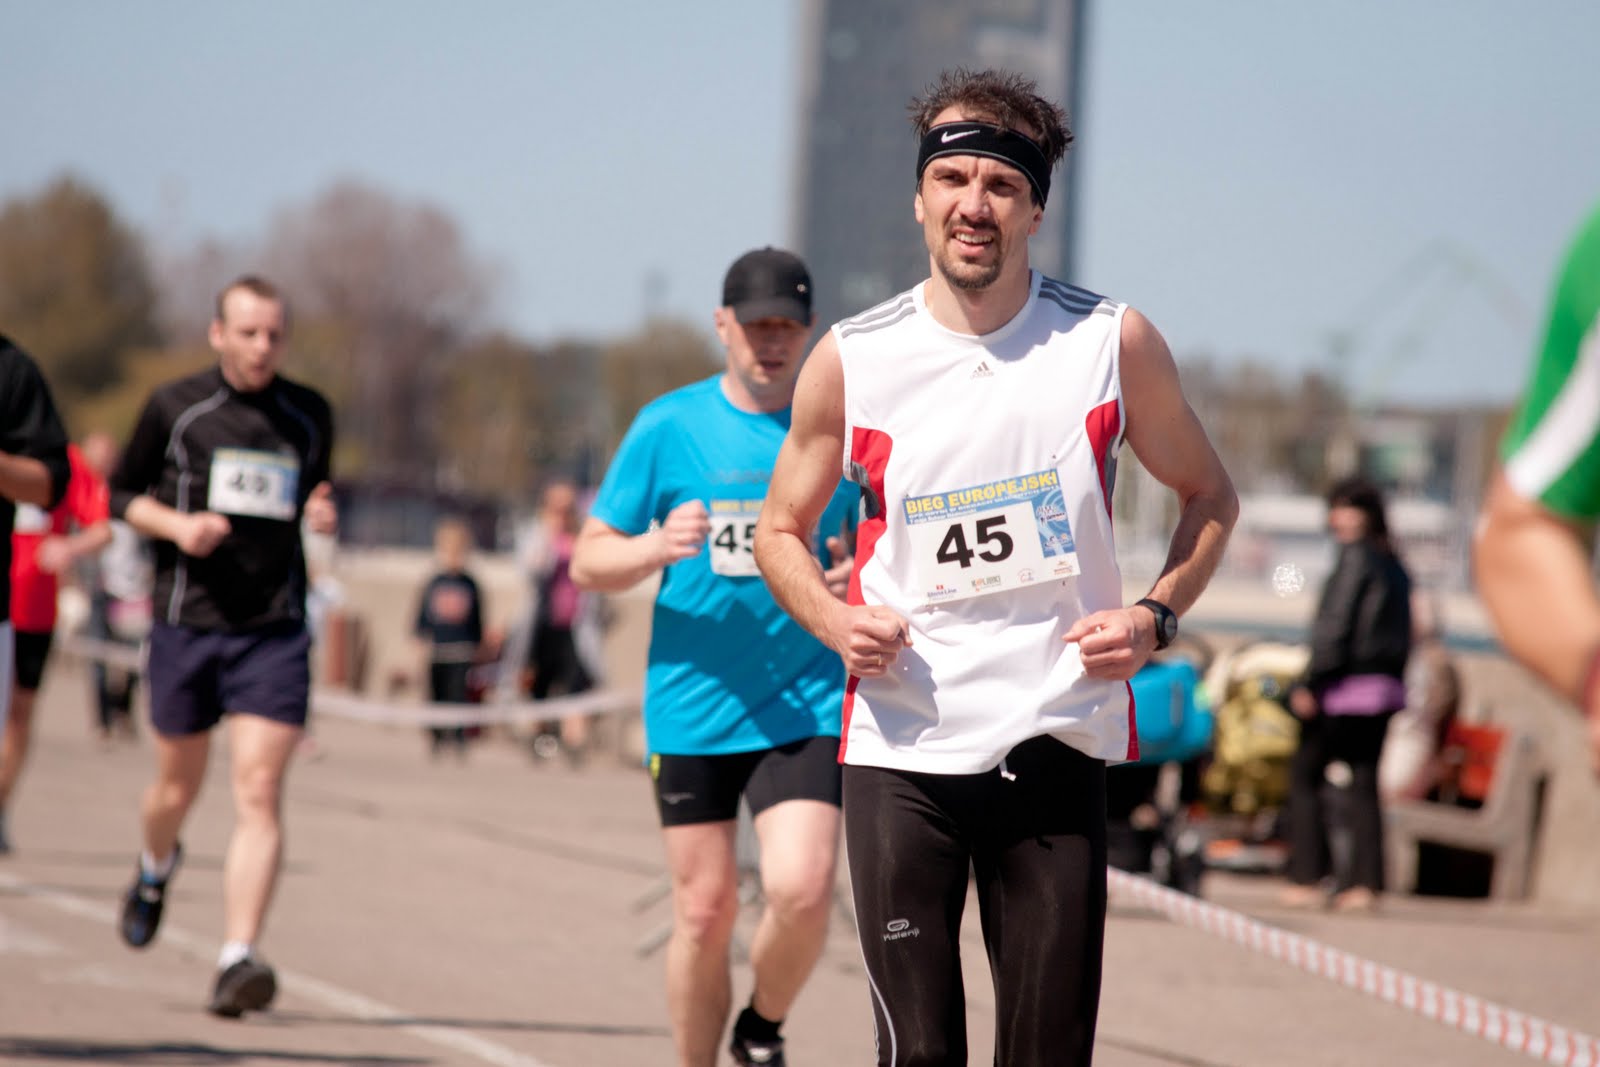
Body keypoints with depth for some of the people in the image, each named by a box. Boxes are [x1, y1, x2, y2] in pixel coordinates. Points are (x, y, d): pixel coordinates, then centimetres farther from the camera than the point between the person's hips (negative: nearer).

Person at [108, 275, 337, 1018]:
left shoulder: (310, 416, 6)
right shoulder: (174, 407, 0)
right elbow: (121, 492, 8)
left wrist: (321, 513, -2)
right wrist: (176, 524, -11)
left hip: (275, 630, 0)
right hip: (186, 622, 0)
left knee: (259, 791, -13)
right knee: (178, 786, 13)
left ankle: (237, 959, -18)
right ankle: (156, 868, 49)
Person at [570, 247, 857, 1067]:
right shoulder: (668, 427, 2)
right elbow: (588, 563, 5)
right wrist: (657, 547, -16)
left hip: (805, 706, 0)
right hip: (692, 707, 0)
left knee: (801, 889, -16)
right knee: (705, 909, 3)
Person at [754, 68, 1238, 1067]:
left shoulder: (1113, 343, -1)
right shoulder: (852, 359, 0)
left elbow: (1209, 494, 14)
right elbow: (781, 529, 14)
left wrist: (1155, 617, -3)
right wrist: (837, 621, -6)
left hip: (1057, 746, 0)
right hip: (901, 748, 0)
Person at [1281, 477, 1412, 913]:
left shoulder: (1356, 558, -11)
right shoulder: (1395, 566, 14)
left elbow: (1334, 626, -15)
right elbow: (1402, 634, 17)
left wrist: (1310, 682, -14)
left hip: (1345, 690, -8)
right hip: (1386, 687, 8)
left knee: (1308, 775, 2)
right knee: (1363, 782, 8)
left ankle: (1307, 877, 0)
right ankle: (1363, 882, 3)